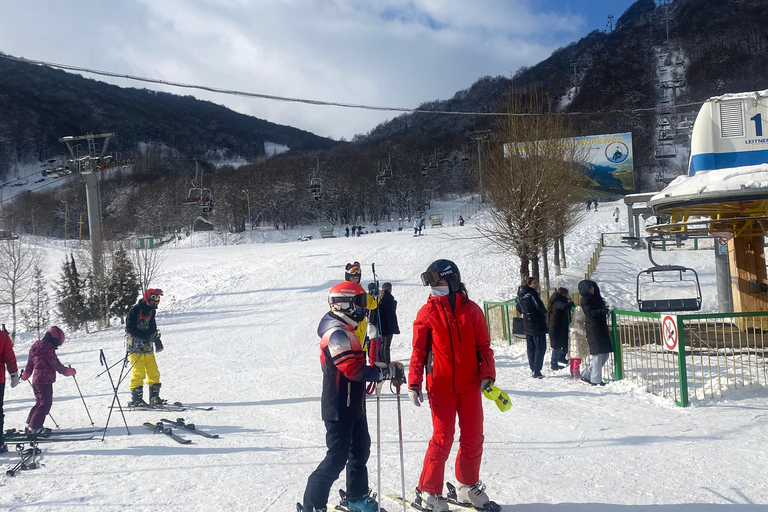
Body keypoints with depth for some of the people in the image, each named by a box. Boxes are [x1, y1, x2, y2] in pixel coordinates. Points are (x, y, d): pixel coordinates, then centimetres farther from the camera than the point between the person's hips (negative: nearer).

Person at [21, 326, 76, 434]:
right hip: (45, 381, -10)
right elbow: (56, 364, -14)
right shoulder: (48, 349, -17)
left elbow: (30, 363, 23)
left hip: (36, 380, 10)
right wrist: (65, 371, 1)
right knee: (45, 404, -5)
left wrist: (26, 373, 38)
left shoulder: (36, 346, 13)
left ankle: (30, 423, 25)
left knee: (40, 402, 19)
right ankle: (35, 426, -3)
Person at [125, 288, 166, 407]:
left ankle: (154, 397, 11)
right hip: (135, 347, -7)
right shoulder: (135, 310, -7)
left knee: (154, 372, 4)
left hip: (148, 347, 7)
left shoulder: (151, 311, 15)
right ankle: (136, 399, -5)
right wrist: (144, 336, -20)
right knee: (138, 373, -11)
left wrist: (157, 339, 11)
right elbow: (130, 328, -14)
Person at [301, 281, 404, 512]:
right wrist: (388, 371, -24)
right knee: (337, 458, -4)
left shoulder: (345, 332, 12)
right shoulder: (337, 334, -21)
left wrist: (384, 372, 8)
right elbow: (354, 369, -29)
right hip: (340, 409, -10)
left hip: (353, 406, 10)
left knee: (360, 449, 20)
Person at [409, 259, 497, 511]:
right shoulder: (427, 313, -1)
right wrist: (414, 383, -8)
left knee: (473, 438, 10)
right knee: (442, 439, -2)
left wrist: (487, 374, -6)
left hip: (470, 386, 3)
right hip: (441, 387, -3)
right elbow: (419, 350, -2)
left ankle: (468, 486, 29)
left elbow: (483, 346, 6)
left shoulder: (471, 310, 3)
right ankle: (428, 492, 13)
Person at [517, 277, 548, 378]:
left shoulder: (521, 295, 11)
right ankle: (536, 371, -6)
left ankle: (533, 370, 18)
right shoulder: (532, 293, -14)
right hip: (537, 325, -8)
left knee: (531, 347, 14)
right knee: (540, 347, -3)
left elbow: (519, 308, 21)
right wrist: (545, 313, -6)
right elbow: (539, 305, -23)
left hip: (527, 326, 8)